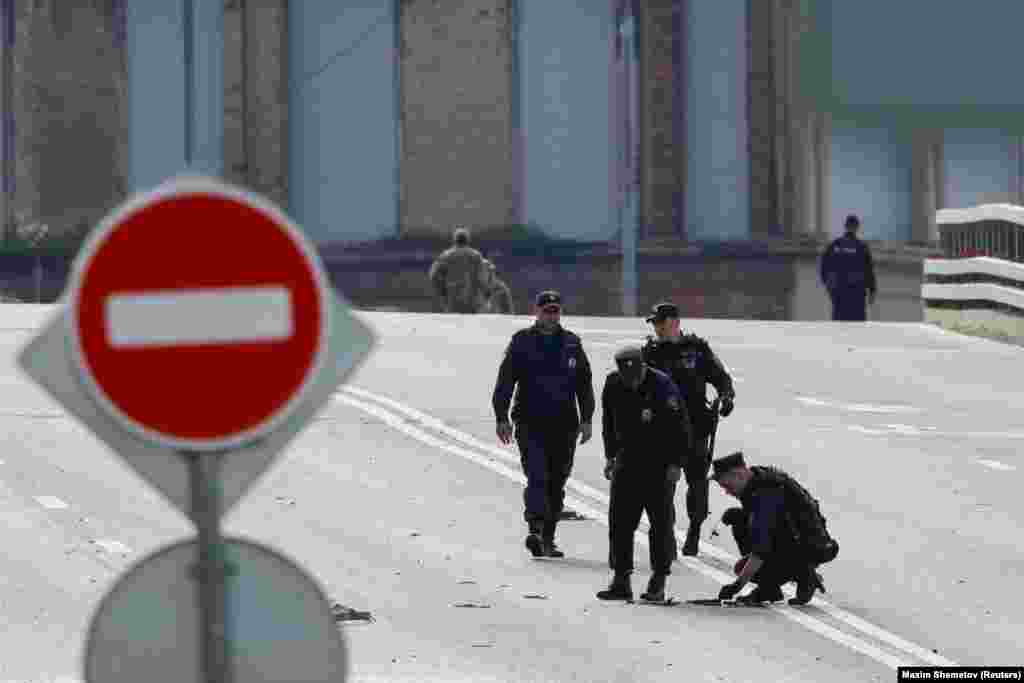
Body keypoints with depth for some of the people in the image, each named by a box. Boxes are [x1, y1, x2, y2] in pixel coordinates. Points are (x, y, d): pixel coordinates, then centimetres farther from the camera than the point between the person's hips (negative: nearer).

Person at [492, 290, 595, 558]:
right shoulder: (522, 341, 2)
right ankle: (535, 529, -25)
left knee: (556, 482, 8)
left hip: (564, 425, 3)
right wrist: (502, 418, -6)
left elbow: (584, 385, 13)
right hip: (530, 423, -3)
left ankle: (547, 538, 16)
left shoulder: (572, 344, 9)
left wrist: (586, 420, 6)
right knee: (537, 476, -18)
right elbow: (505, 381, 1)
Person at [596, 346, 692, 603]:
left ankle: (658, 582, 4)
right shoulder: (613, 385, -2)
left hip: (660, 466, -5)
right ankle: (621, 579, 6)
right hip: (627, 461, 5)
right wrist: (610, 456, 12)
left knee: (661, 522, -1)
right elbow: (609, 423, 14)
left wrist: (675, 463, -14)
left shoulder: (662, 385, -17)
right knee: (620, 521, 1)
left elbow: (679, 427, -13)